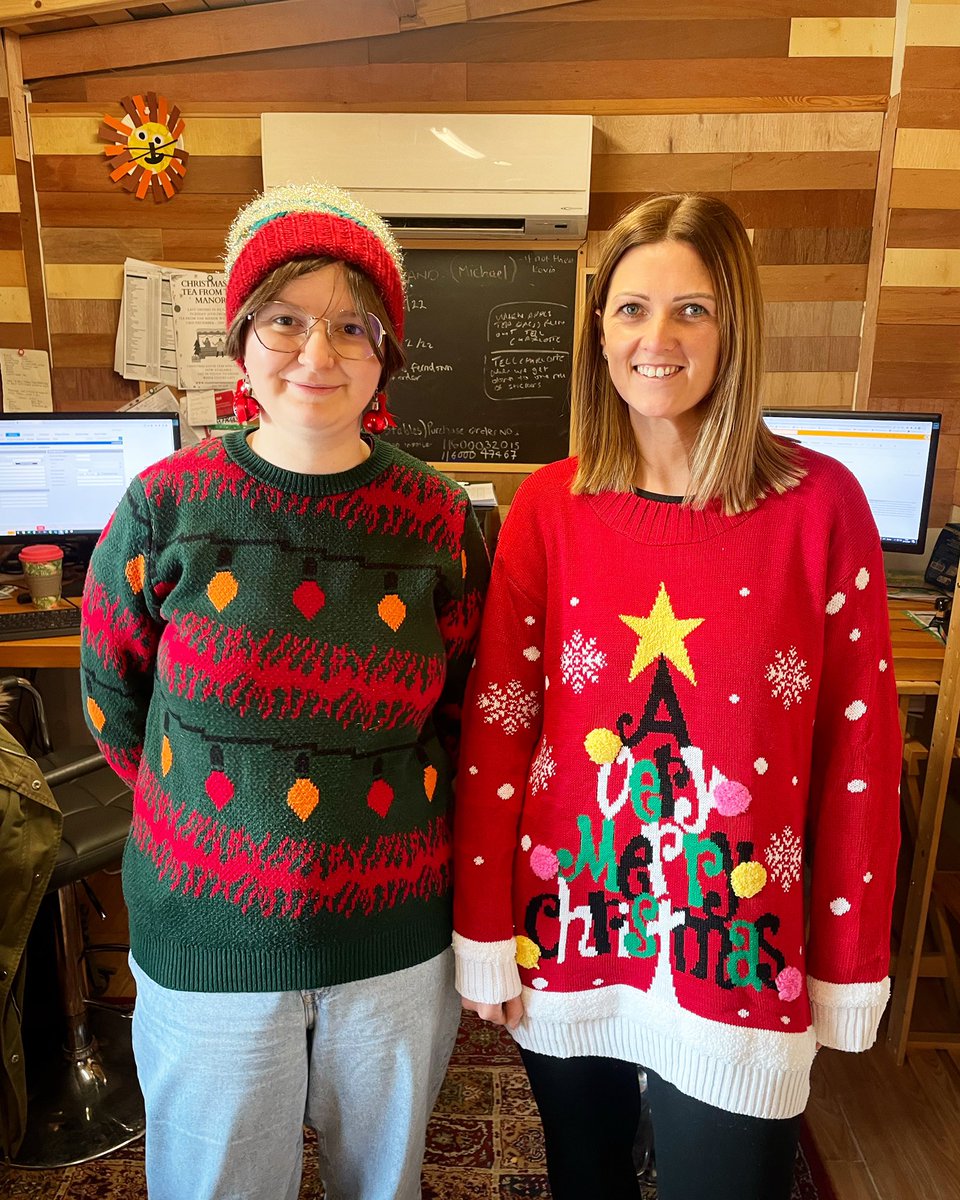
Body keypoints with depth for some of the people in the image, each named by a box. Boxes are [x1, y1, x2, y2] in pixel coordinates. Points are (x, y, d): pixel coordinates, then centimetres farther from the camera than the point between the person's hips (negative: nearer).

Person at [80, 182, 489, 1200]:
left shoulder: (440, 521, -7)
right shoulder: (166, 505, -10)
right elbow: (112, 701, 2)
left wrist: (373, 800, 0)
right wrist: (211, 808, 4)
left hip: (396, 938, 1)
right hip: (207, 939, 0)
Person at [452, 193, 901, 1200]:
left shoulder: (819, 503, -10)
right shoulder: (549, 506, -6)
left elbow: (860, 746, -6)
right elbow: (495, 728, -5)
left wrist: (849, 969, -2)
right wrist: (485, 937, -2)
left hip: (736, 950, -1)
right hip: (567, 931, 2)